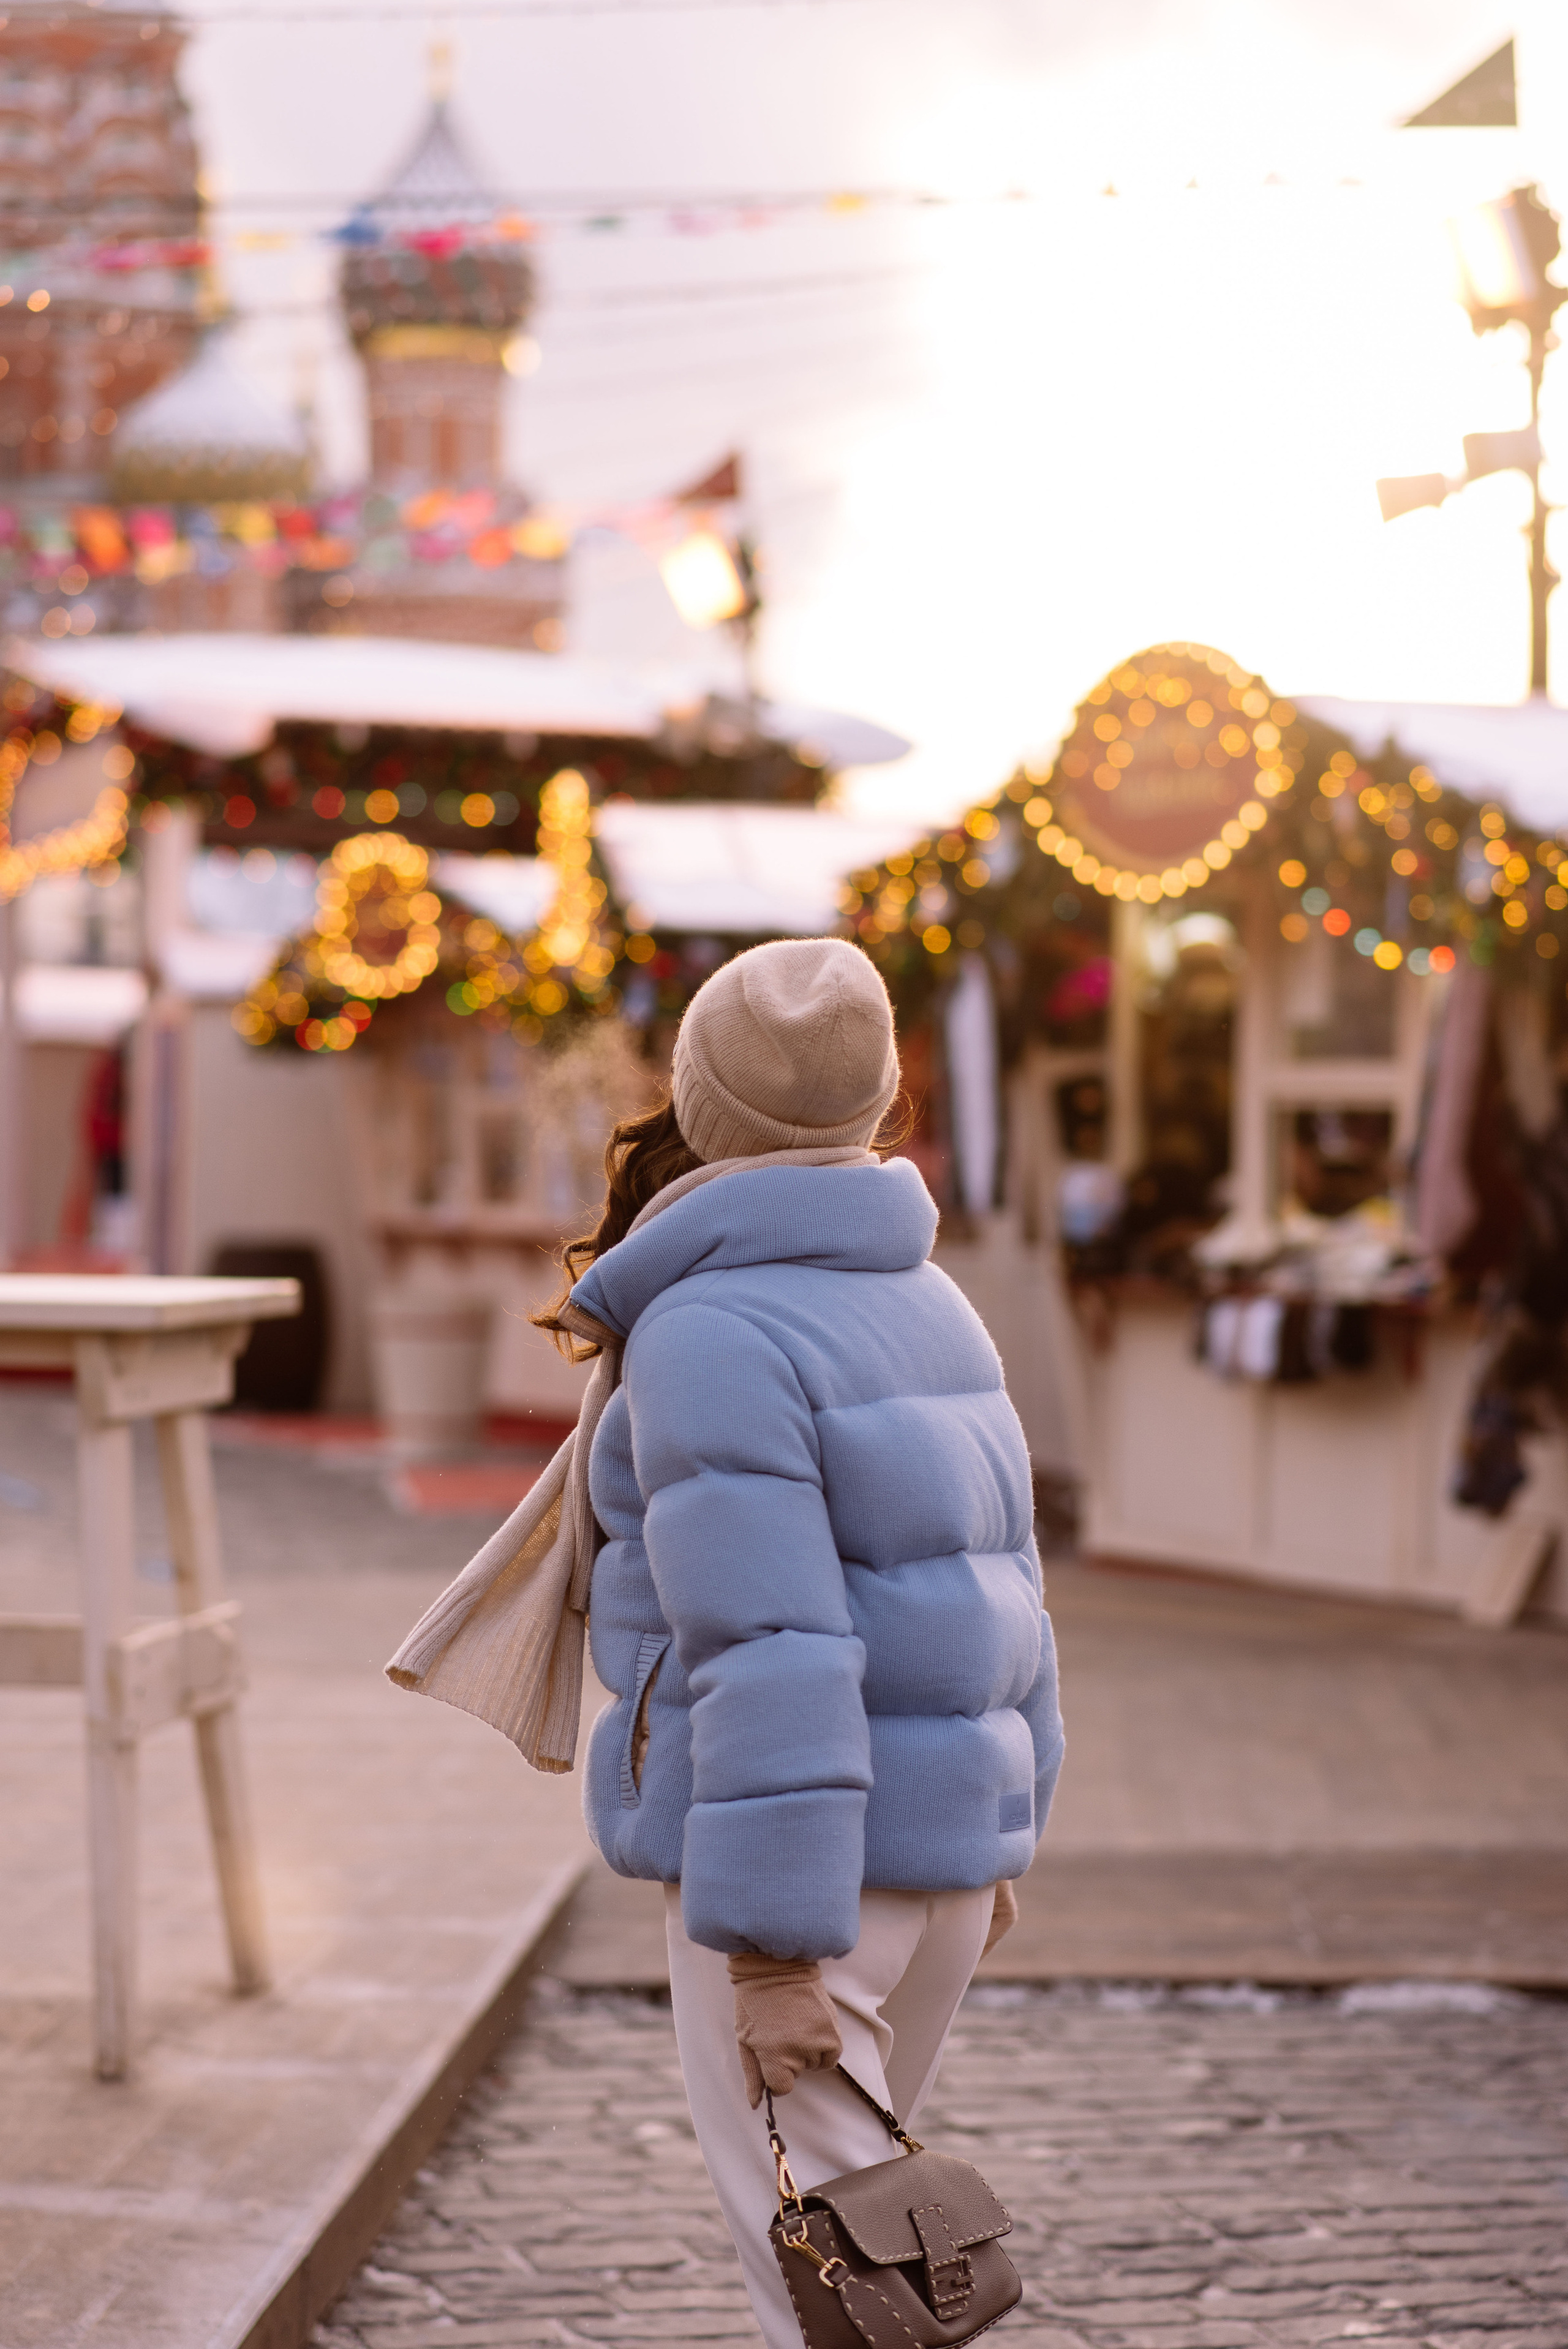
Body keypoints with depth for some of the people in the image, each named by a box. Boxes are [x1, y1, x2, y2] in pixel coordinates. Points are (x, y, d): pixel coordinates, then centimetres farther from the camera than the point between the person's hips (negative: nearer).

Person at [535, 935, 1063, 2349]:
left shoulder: (708, 1338, -18)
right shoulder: (919, 1306, 9)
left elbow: (769, 1657, -24)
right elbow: (993, 1584, 14)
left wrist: (770, 1955, -22)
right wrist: (993, 1833, 24)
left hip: (802, 1850, -9)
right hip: (936, 1824, 9)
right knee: (832, 2194, 22)